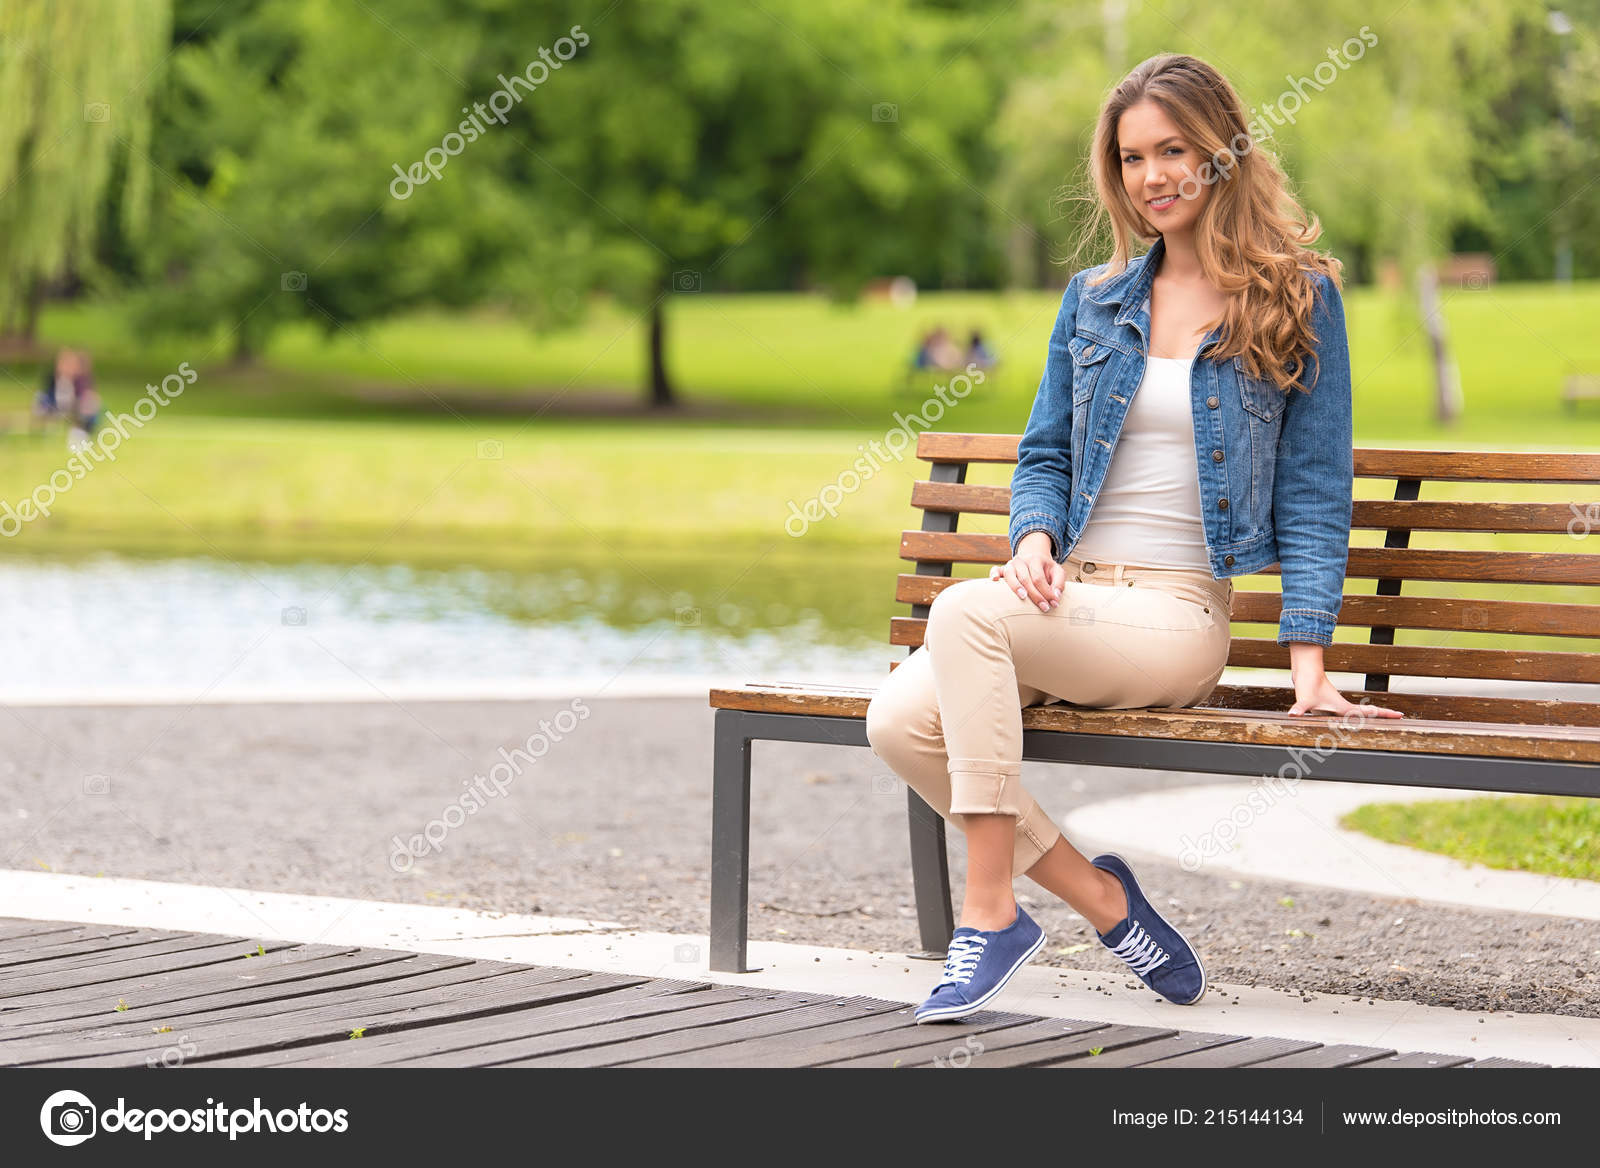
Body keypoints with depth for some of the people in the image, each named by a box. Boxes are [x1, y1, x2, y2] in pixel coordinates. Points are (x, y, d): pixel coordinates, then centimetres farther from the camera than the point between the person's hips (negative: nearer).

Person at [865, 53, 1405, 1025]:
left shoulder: (1298, 299, 2)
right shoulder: (1095, 301, 16)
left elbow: (1314, 489, 0)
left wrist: (1310, 664, -8)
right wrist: (1035, 538, -4)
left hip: (1177, 613, -5)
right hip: (1065, 598, 6)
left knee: (965, 611, -32)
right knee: (899, 721, -22)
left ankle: (993, 910, -26)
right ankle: (1103, 900, -6)